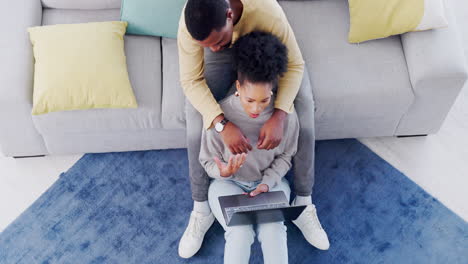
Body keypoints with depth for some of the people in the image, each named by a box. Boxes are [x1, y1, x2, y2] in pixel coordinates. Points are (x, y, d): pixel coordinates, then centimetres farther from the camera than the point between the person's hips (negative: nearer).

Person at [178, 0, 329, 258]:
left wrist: (278, 117, -46)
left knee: (303, 108, -19)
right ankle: (201, 209, 0)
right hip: (222, 58, 1)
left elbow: (294, 66, -32)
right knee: (196, 120, -20)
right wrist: (222, 124, -45)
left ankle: (303, 204, -1)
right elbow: (191, 81, -31)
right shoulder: (190, 23, -37)